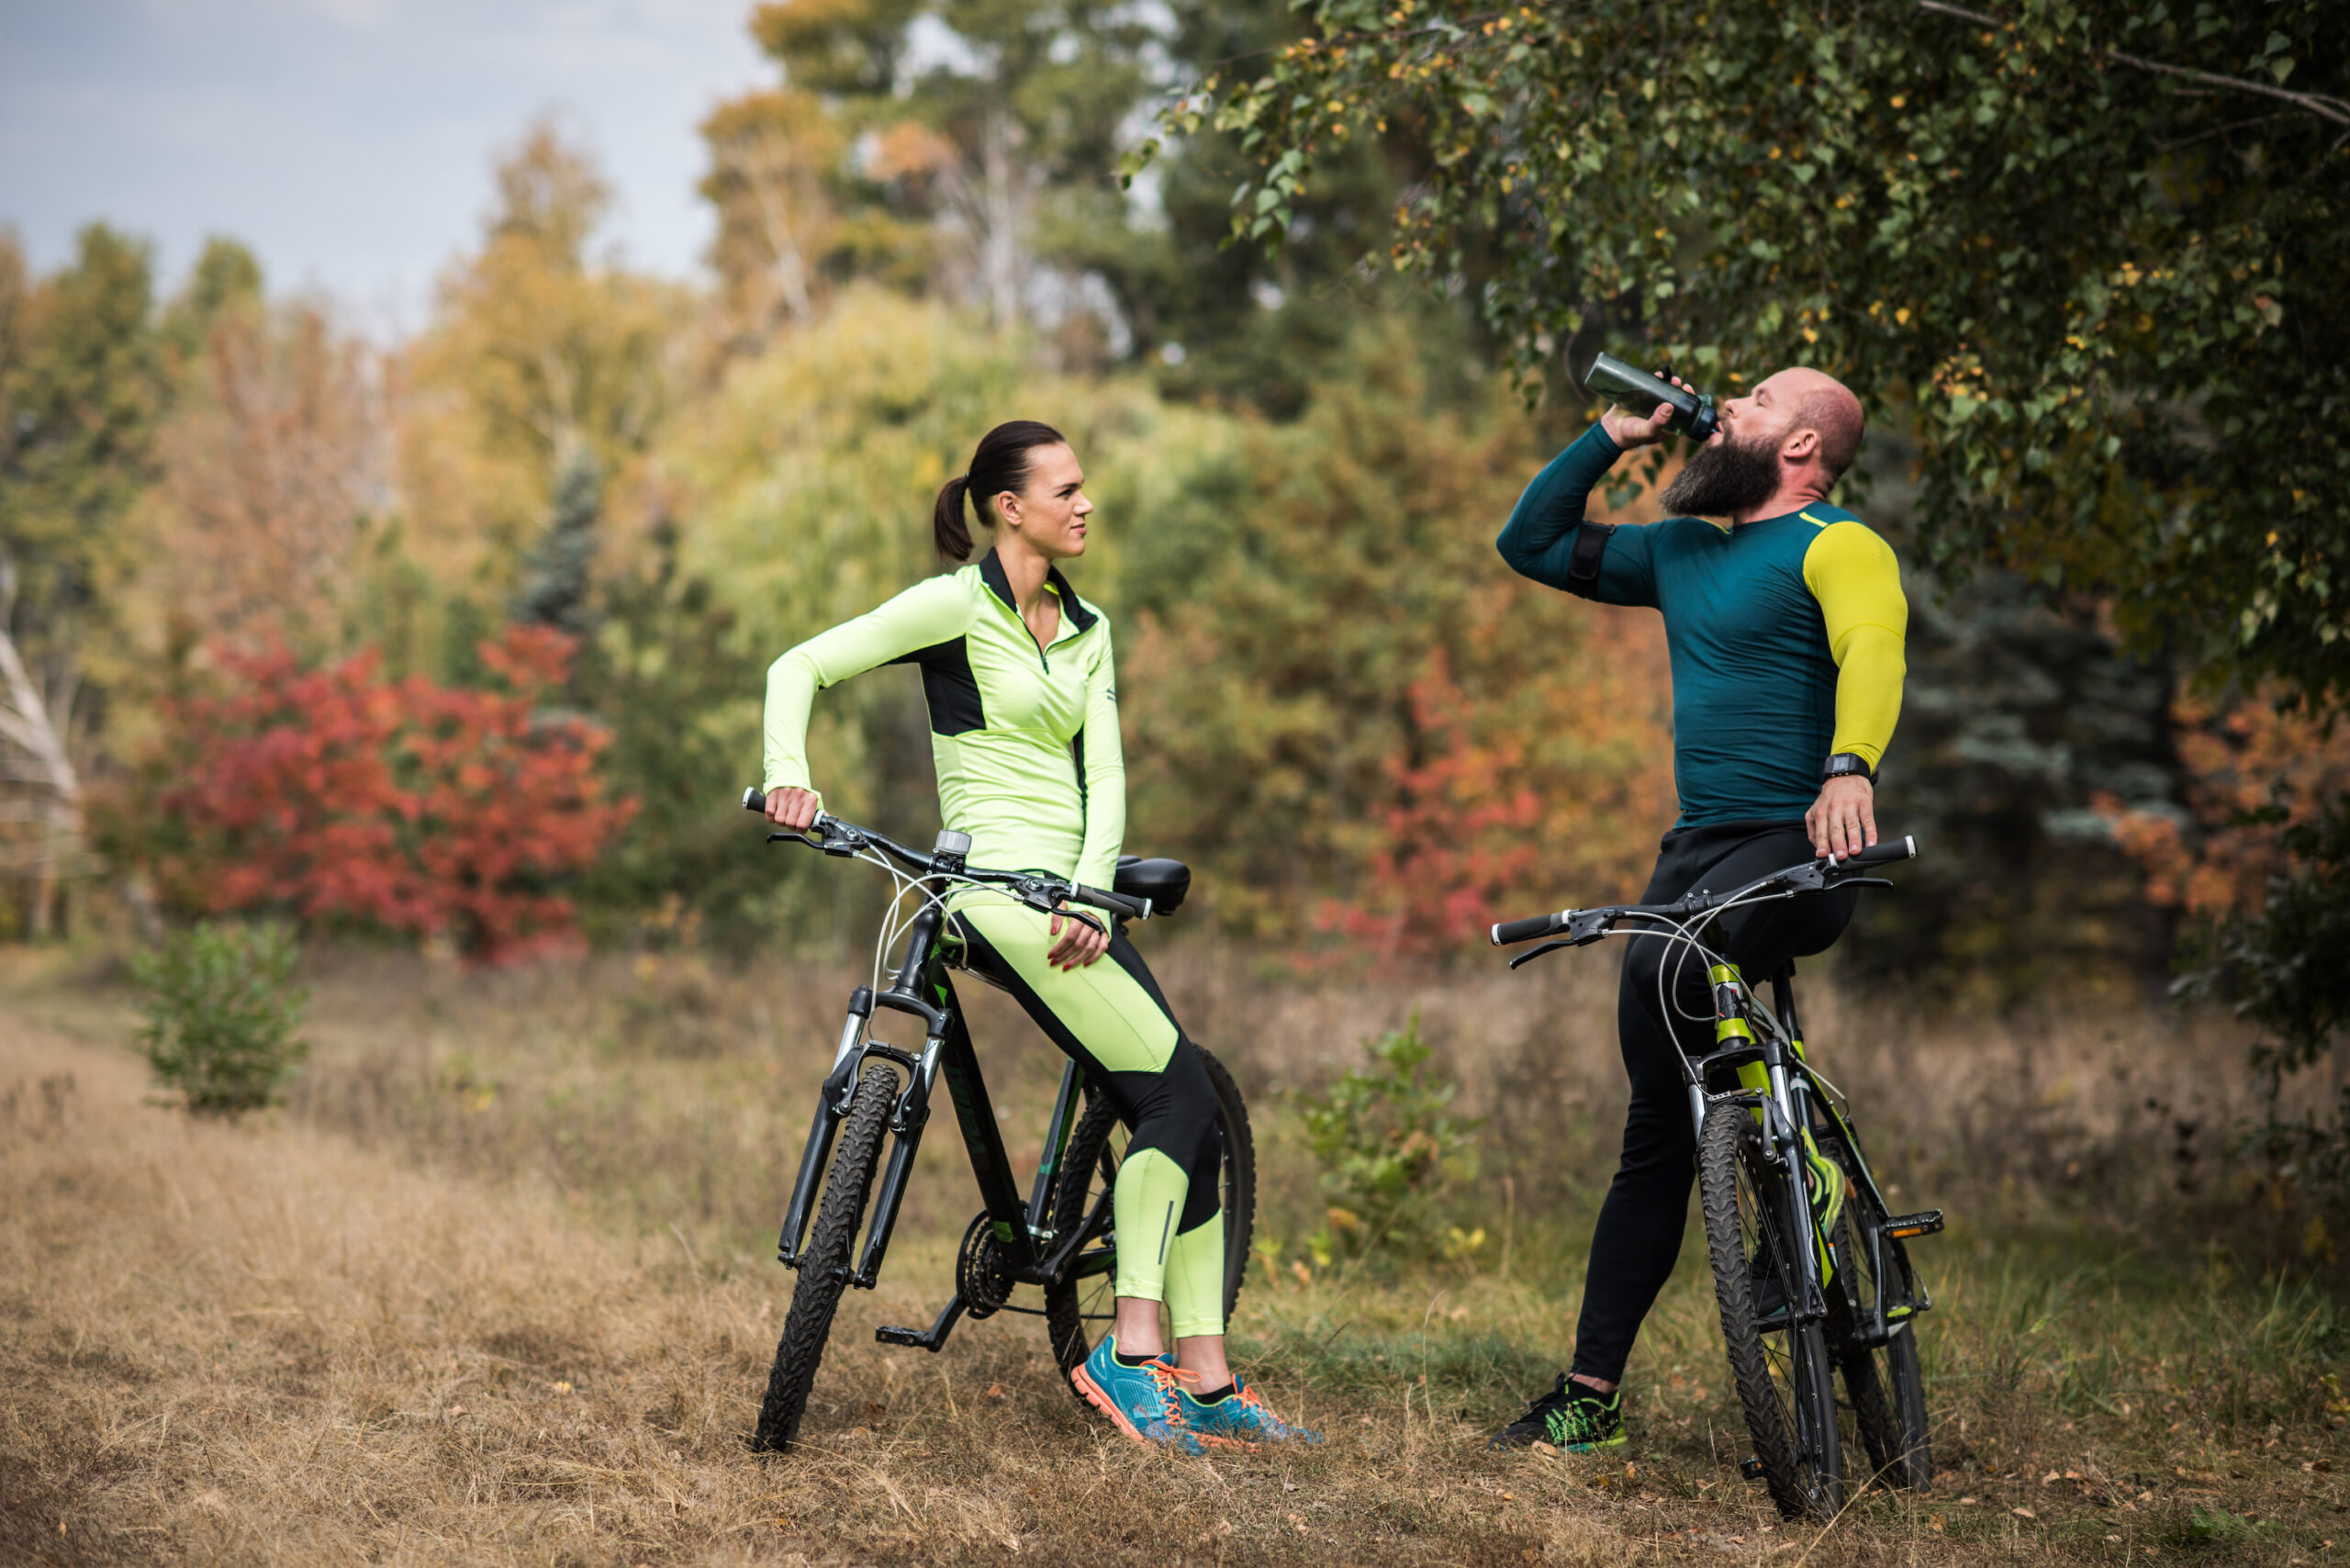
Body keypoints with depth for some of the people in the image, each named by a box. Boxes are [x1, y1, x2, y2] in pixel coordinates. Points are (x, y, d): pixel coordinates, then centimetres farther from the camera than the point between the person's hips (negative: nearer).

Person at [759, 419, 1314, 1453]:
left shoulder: (1086, 631, 16)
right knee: (1181, 1093, -13)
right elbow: (800, 668, -7)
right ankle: (1131, 1352, -10)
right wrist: (789, 777, -24)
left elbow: (1103, 775, 6)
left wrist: (1091, 892, -11)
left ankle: (1207, 1386, 6)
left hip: (1070, 894, 8)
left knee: (1183, 1114, 2)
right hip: (1000, 885, -7)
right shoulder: (957, 604, -5)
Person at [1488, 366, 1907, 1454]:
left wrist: (1849, 767, -41)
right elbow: (1531, 545, 26)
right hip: (1694, 851, 7)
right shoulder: (1683, 550, 20)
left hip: (1797, 848, -7)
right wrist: (1613, 437, 18)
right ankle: (1591, 1393, 8)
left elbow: (1873, 648, -23)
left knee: (1666, 970, -36)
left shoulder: (1836, 548, -4)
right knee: (1654, 1136, 5)